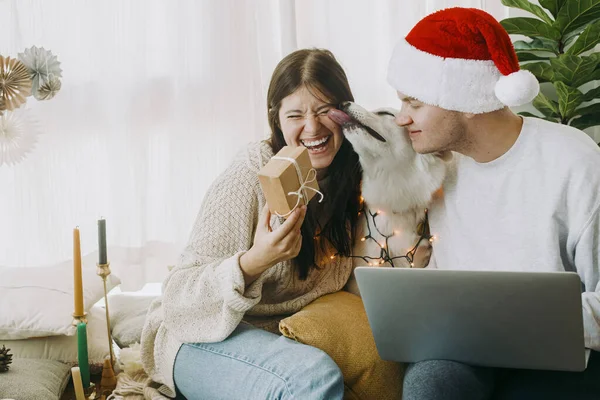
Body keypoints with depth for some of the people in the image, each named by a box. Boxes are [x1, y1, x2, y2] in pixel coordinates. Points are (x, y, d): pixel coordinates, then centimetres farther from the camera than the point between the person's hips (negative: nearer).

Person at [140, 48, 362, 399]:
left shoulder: (350, 175, 0)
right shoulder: (249, 179, -18)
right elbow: (177, 298, -22)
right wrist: (253, 262, -40)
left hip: (285, 335, 7)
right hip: (206, 340, -7)